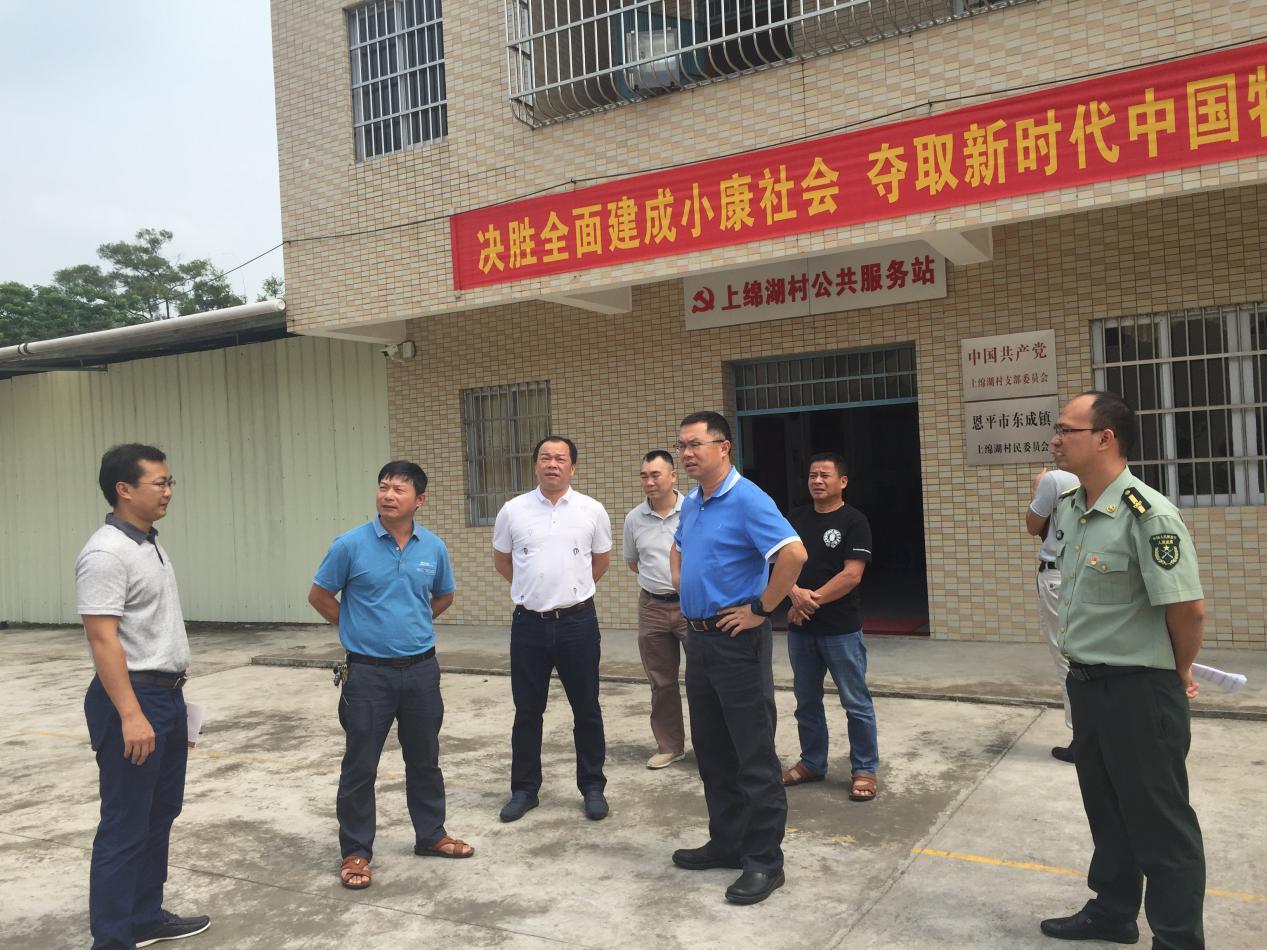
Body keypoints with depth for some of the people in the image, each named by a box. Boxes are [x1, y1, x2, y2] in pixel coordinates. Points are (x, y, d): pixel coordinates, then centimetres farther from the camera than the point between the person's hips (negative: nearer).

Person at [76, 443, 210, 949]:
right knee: (125, 826, -2)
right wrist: (131, 715, -27)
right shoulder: (106, 553, -18)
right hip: (131, 699, -10)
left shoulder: (152, 545, 12)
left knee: (160, 814, 18)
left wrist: (171, 697, 19)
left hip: (167, 696, 10)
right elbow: (103, 639, -23)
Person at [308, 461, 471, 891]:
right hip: (368, 673, -3)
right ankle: (355, 852, 18)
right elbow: (319, 596, 1)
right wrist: (358, 629, 3)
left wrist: (411, 625, 9)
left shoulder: (434, 548, -1)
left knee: (424, 759, 15)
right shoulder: (351, 544, -11)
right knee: (360, 765, 4)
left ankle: (431, 835, 32)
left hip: (421, 669, 3)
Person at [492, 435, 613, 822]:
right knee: (527, 711, 9)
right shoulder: (513, 510, 0)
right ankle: (524, 789, 23)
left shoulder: (592, 511, -1)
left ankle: (593, 787, 22)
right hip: (528, 623, 1)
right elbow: (501, 560, 14)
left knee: (586, 710, 8)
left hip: (577, 621, 0)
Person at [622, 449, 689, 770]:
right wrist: (659, 578, 7)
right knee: (661, 682, 12)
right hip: (653, 607, 4)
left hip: (693, 604, -4)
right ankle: (669, 745, 26)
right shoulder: (634, 519, 4)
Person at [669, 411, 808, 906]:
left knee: (754, 757, 0)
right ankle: (727, 842, 30)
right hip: (698, 637, 9)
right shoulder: (691, 503, 11)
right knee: (711, 749, 16)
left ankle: (764, 860, 10)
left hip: (737, 641, -9)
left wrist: (761, 609, -20)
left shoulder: (746, 500, -16)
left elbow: (793, 553, -28)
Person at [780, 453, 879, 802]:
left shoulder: (854, 521, -7)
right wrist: (797, 593, -15)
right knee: (806, 701, 15)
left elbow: (851, 575, -14)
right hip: (800, 628, 5)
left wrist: (813, 600, -14)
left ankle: (864, 770, 16)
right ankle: (812, 763, 30)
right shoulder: (796, 519, 9)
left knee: (856, 704, 3)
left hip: (841, 629, -5)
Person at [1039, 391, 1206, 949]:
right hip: (1085, 684, 8)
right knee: (1106, 810, 22)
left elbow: (1188, 608, -21)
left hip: (1140, 692, -8)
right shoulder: (1067, 506, 4)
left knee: (1159, 823, 5)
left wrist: (1179, 673, -7)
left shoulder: (1148, 515, -22)